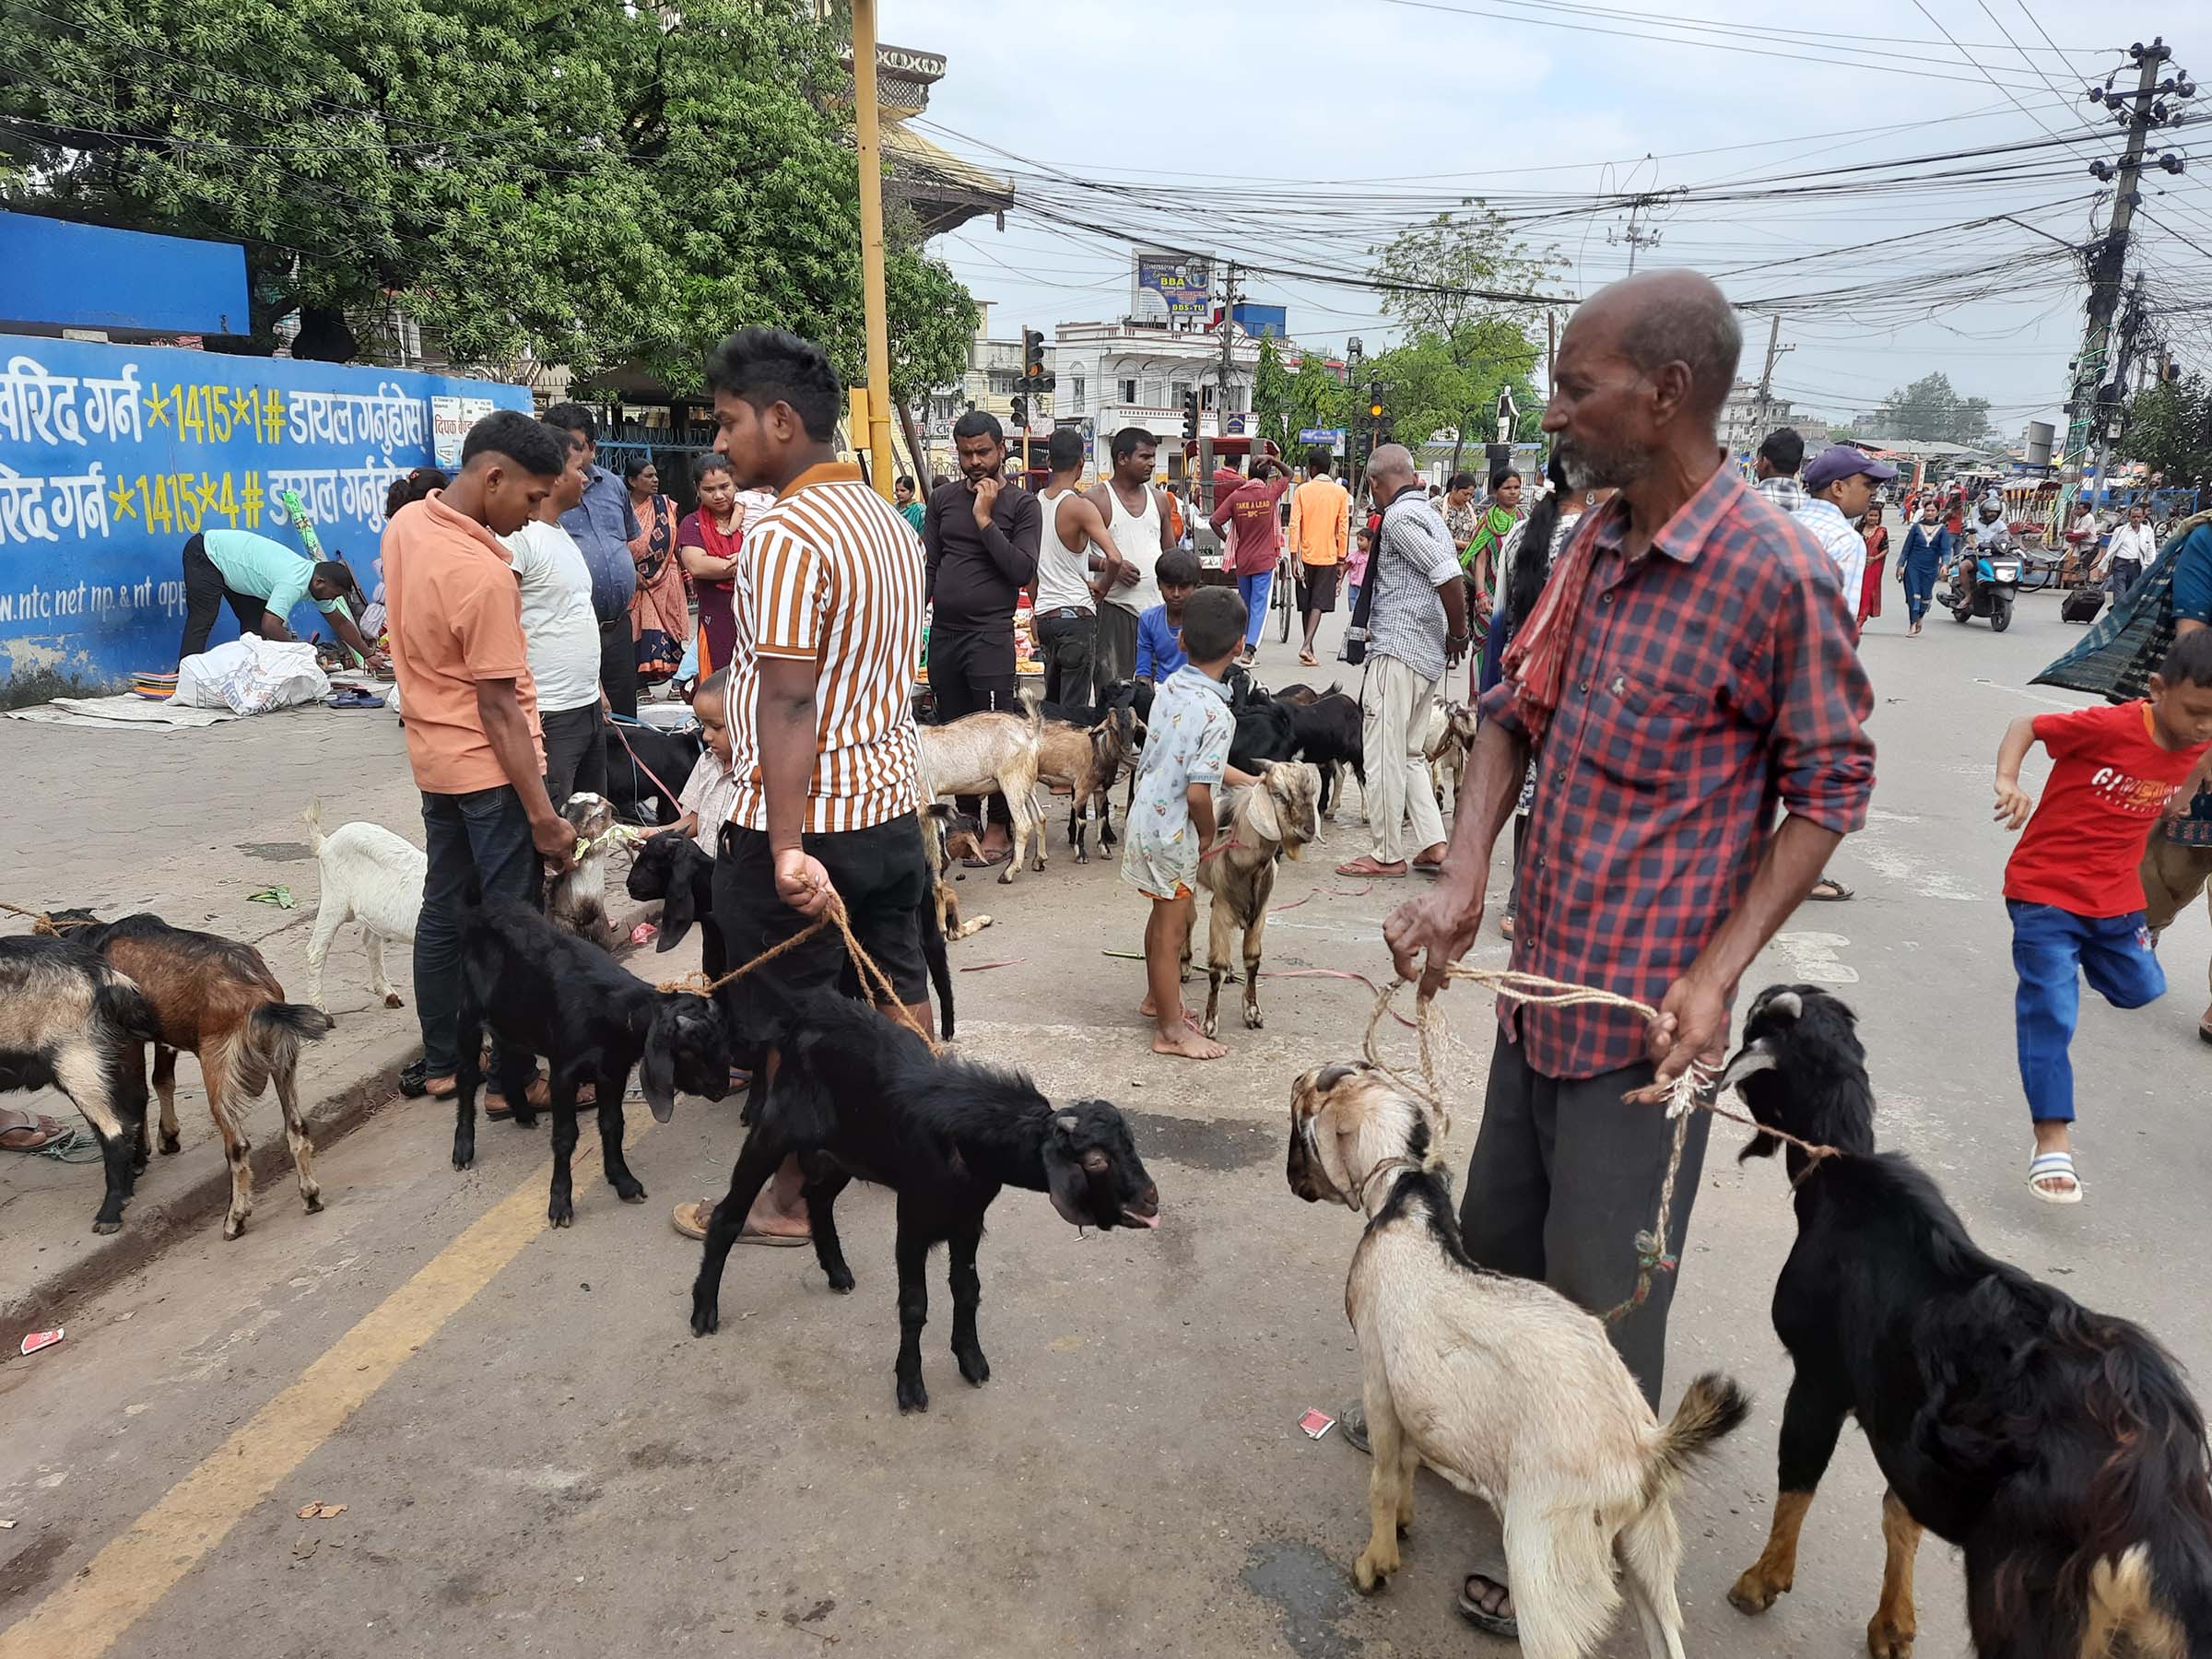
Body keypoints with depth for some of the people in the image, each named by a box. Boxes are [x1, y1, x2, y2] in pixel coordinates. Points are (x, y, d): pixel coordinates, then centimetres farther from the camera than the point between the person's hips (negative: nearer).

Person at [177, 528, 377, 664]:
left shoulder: (315, 580, -5)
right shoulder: (293, 584, -33)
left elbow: (341, 623, 5)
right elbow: (270, 626, -40)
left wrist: (368, 655, 5)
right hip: (205, 554, -9)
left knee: (254, 619, 5)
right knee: (202, 619, -14)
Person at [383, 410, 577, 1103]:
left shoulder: (405, 523, 2)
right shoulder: (483, 575, -25)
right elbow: (498, 709, -23)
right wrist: (544, 816, -20)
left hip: (435, 757, 9)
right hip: (489, 767, -9)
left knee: (444, 910, 15)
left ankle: (441, 1063, 26)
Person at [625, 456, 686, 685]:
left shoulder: (665, 505, 5)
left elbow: (676, 543, 10)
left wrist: (687, 573, 7)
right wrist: (631, 573, -13)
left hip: (666, 580, 3)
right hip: (636, 582, -3)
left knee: (670, 629, 4)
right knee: (640, 631, -5)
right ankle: (641, 683, 2)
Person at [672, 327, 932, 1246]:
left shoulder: (783, 536, -19)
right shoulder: (893, 522, 9)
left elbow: (788, 703, -26)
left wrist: (788, 849, -28)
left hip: (803, 821, -8)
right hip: (893, 801, 9)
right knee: (897, 987, 20)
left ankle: (789, 1199, 20)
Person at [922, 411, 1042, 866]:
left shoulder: (1022, 504, -1)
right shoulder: (944, 498, 10)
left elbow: (1022, 571, -11)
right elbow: (928, 564, 12)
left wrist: (985, 518, -13)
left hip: (990, 633, -5)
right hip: (943, 631, 5)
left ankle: (1000, 828, 5)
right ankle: (967, 819, 23)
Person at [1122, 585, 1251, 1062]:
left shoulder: (1170, 687, 0)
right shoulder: (1218, 714, -24)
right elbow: (1197, 791, -27)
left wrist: (1249, 782, 19)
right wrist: (1208, 834, -9)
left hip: (1144, 818, 8)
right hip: (1173, 832, -8)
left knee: (1166, 914, 25)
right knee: (1173, 927, 5)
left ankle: (1157, 998, 43)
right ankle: (1171, 1030, 19)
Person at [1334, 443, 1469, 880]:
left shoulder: (1399, 516, -13)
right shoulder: (1429, 514, 16)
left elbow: (1449, 577, -21)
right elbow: (1451, 577, 15)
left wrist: (1458, 633, -10)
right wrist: (1455, 635, 16)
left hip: (1398, 650, -10)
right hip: (1429, 652, 10)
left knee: (1383, 753, -2)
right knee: (1411, 752, 16)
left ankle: (1387, 854, 4)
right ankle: (1433, 843, 14)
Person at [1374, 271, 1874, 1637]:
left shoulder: (1781, 574, -18)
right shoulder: (1597, 542, 4)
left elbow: (1830, 790, -12)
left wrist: (1715, 975, -20)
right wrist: (1464, 880, -9)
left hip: (1643, 1013, -7)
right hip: (1540, 985, 7)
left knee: (1599, 1302, 9)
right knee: (1493, 1244, 24)